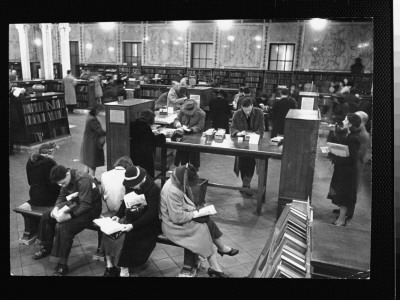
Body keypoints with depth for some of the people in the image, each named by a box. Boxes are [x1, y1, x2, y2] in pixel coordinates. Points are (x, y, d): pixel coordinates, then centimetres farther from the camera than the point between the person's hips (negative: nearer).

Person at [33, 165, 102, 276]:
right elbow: (62, 196, 9)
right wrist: (56, 208, -10)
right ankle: (47, 248, 29)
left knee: (63, 227, -26)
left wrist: (68, 216, -35)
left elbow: (86, 205, -32)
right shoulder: (66, 179, -4)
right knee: (47, 215, 9)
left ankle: (62, 265, -13)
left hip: (90, 209, -9)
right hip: (74, 203, 9)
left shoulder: (83, 180, -31)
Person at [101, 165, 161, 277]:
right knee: (107, 233, -10)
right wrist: (118, 215, -4)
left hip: (147, 225, -7)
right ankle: (110, 267, 3)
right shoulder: (130, 186, 2)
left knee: (124, 237, -28)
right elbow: (125, 202, 15)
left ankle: (124, 272, -14)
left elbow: (151, 213, -23)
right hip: (130, 220, 7)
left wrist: (133, 225, -32)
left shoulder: (153, 189, -19)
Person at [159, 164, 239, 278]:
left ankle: (222, 248, 16)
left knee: (207, 221, -2)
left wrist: (193, 211, -2)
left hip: (179, 218, 9)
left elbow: (187, 203, 13)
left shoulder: (177, 183, -2)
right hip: (173, 226, -9)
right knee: (202, 229, -14)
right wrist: (194, 214, -16)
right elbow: (177, 218, -28)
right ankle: (214, 267, -5)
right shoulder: (172, 192, -30)